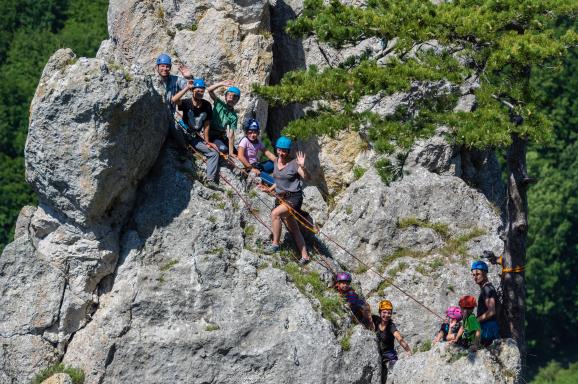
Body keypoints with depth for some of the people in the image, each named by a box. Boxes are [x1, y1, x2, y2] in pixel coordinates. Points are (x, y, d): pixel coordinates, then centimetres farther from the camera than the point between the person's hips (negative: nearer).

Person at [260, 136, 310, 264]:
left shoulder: (293, 164, -12)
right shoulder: (276, 161, 9)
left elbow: (307, 177, -22)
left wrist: (302, 167, -38)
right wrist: (270, 189, 13)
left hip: (293, 198, -8)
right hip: (281, 198, 8)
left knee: (275, 213, -29)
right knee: (293, 229, 11)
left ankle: (275, 244, -23)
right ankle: (305, 256, 17)